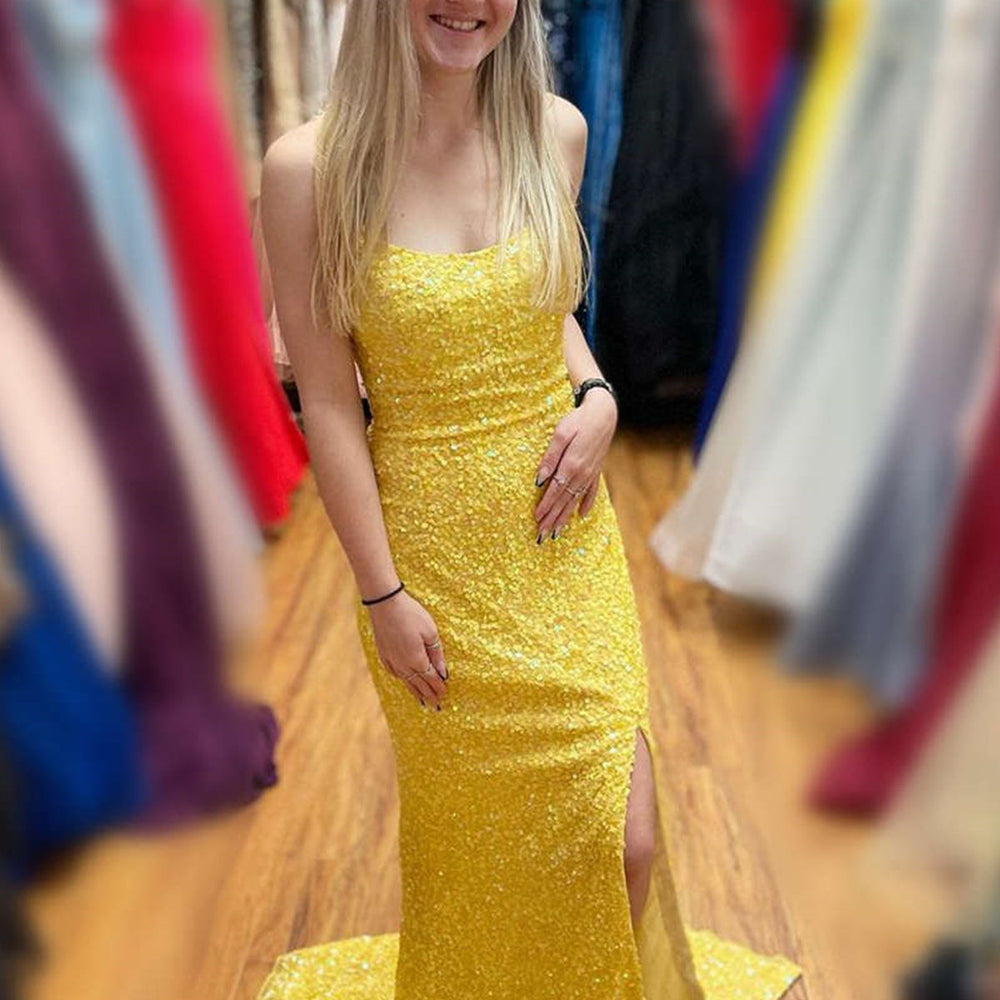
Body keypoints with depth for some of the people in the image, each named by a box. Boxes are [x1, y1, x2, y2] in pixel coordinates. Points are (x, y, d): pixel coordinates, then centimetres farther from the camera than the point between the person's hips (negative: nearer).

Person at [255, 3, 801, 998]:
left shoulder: (555, 130, -1)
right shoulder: (309, 167, -13)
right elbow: (327, 401, -10)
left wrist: (597, 397, -5)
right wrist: (382, 593, -9)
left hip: (564, 534, 3)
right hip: (435, 549, -3)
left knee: (622, 833, 6)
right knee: (472, 827, 16)